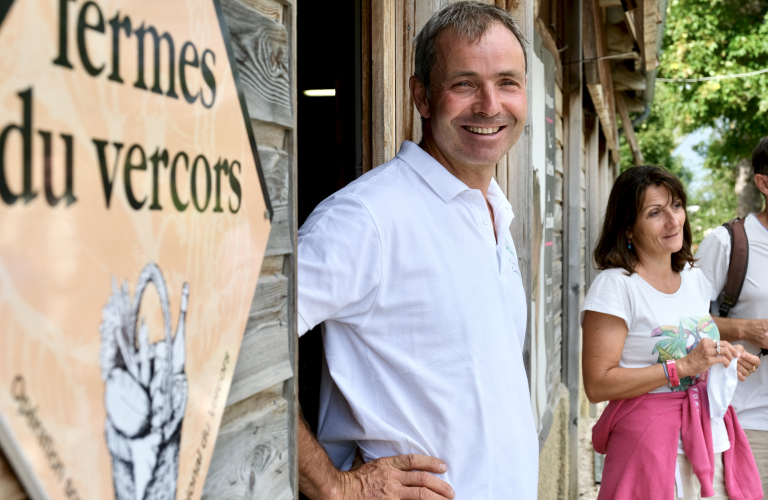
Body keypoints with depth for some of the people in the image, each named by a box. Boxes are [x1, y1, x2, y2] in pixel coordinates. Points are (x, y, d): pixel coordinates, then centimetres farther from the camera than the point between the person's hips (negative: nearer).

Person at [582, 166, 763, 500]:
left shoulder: (695, 278, 11)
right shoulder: (615, 285, -12)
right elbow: (597, 385, -18)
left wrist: (726, 359, 4)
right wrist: (684, 366, -19)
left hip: (712, 440, 7)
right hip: (651, 445, -6)